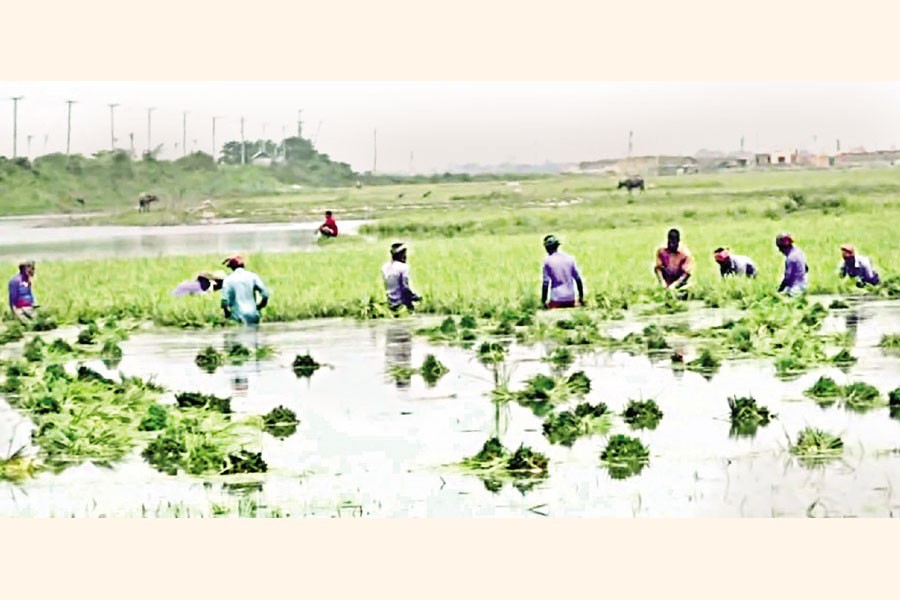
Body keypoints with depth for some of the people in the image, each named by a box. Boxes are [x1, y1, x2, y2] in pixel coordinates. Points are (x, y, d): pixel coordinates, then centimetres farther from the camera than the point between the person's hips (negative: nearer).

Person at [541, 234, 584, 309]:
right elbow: (578, 279, 8)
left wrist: (543, 301, -2)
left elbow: (546, 283, -8)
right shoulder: (570, 259, 6)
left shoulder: (548, 261, -7)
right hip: (570, 299, 5)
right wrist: (581, 297, 17)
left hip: (556, 300, -5)